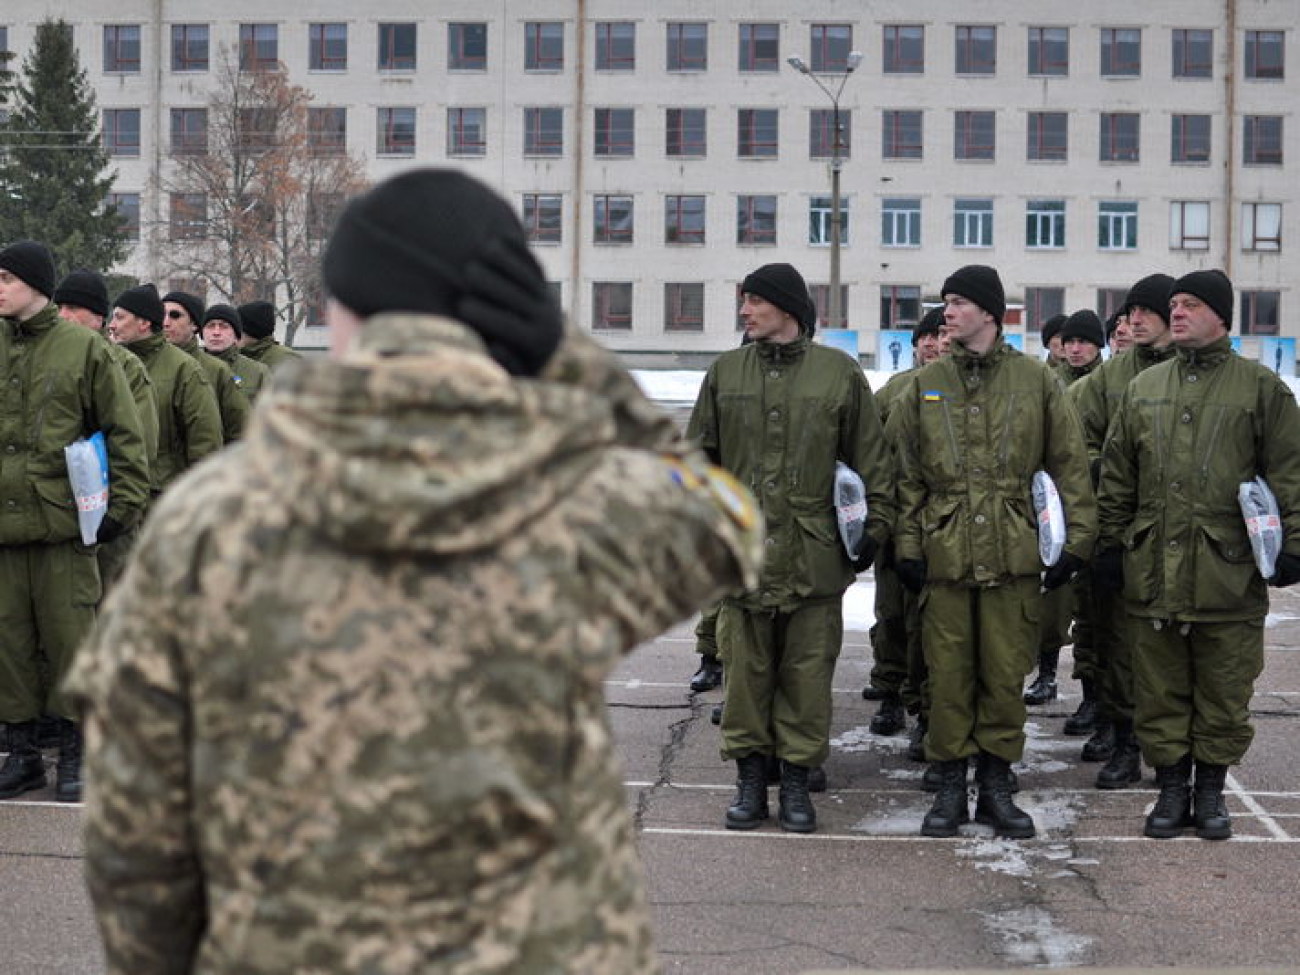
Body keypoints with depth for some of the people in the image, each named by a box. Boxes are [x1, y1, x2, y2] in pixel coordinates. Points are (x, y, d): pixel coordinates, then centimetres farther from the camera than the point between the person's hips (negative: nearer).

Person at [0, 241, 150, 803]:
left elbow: (125, 433, 0)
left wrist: (122, 504, -5)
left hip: (63, 522, -4)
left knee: (67, 636, 1)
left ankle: (74, 756, 12)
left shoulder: (85, 349, -1)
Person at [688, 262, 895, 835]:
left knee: (807, 669, 4)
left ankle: (797, 779, 14)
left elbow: (871, 459, 6)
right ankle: (750, 778, 15)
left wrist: (874, 524, 1)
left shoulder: (839, 373, 2)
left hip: (815, 551, -1)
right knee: (746, 668, 5)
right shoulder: (725, 373, 8)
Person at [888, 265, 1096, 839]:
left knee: (1005, 674, 4)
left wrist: (1076, 541, 0)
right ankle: (950, 788, 13)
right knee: (948, 674, 3)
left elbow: (1070, 466, 6)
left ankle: (996, 786, 16)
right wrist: (907, 547, 1)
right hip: (944, 551, 1)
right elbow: (905, 475, 8)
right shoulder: (924, 385, 7)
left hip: (1014, 553, -1)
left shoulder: (1037, 382, 4)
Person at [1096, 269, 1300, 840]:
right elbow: (1117, 478, 15)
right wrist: (1112, 545, 10)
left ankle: (1211, 788, 20)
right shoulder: (1143, 388, 11)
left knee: (1224, 691, 6)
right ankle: (1172, 786, 18)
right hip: (1155, 570, 3)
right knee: (1161, 689, 7)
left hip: (1229, 572, -3)